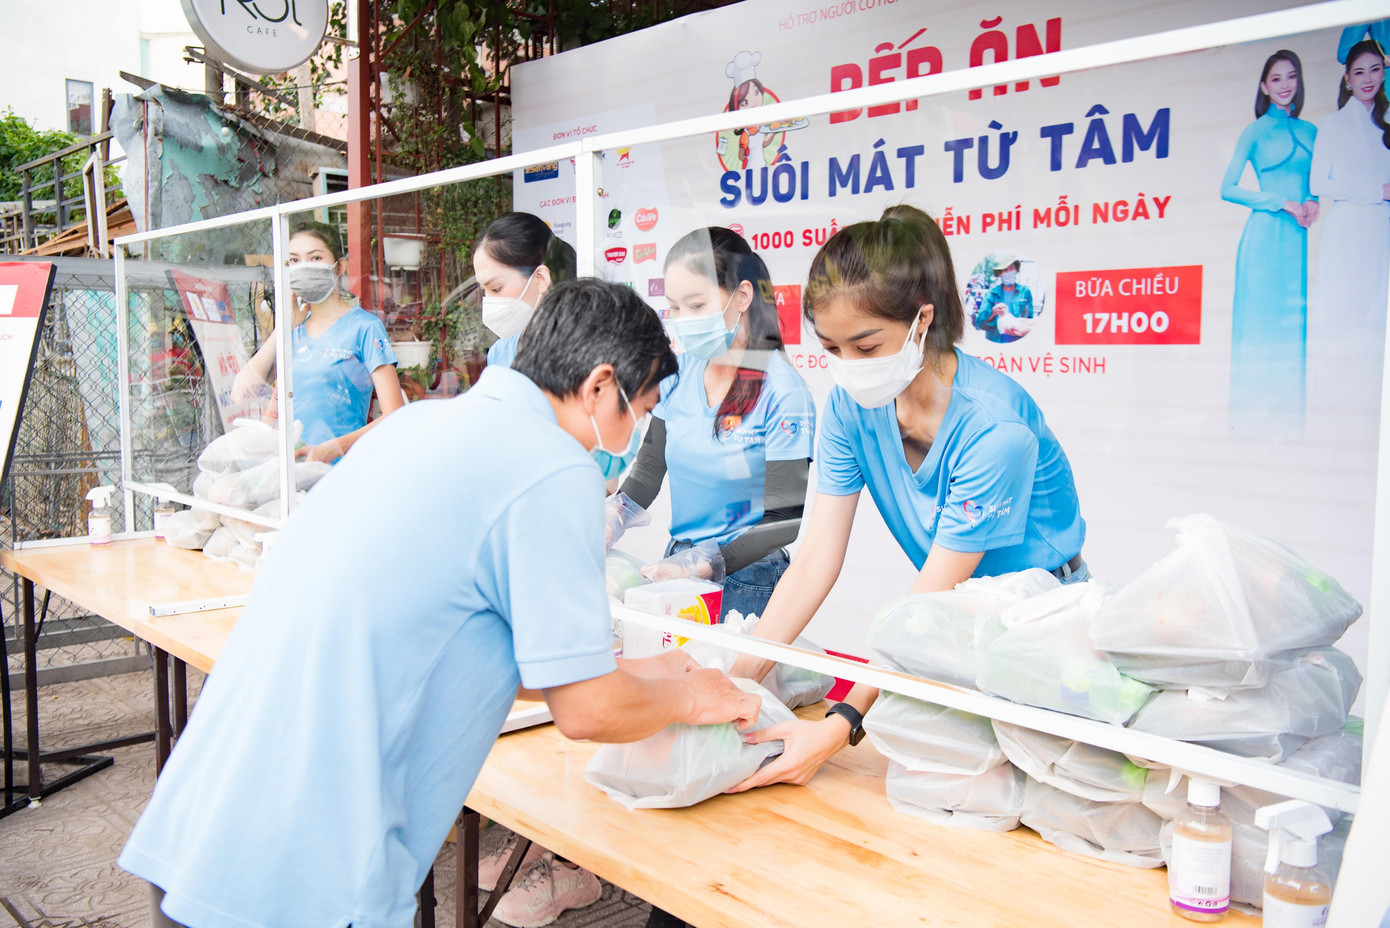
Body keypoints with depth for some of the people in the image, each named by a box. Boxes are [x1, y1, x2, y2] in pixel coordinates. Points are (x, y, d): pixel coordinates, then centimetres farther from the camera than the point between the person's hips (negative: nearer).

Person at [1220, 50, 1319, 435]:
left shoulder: (1309, 131, 14)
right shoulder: (1256, 131, 0)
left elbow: (1315, 182, 22)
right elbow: (1227, 189, -6)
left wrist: (1311, 201, -1)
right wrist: (1284, 204, -11)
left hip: (1298, 236, 5)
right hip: (1266, 233, -5)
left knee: (1294, 318, 5)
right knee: (1262, 318, -4)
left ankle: (1287, 414, 11)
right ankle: (1255, 414, 3)